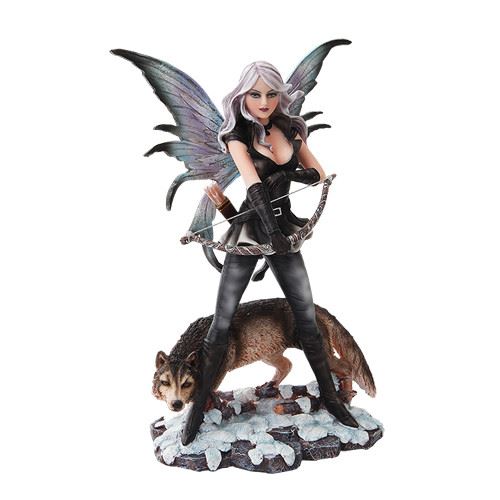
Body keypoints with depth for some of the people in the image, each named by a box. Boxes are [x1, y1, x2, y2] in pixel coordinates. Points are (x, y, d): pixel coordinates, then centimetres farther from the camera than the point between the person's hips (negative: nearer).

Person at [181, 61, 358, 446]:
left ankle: (330, 396, 21)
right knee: (223, 321, -3)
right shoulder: (237, 135, -5)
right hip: (249, 231, -3)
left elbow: (320, 175, 9)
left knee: (307, 316, 5)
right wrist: (271, 231, -33)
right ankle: (199, 405, 12)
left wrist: (289, 174, -10)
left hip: (284, 228, 3)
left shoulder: (291, 130, 6)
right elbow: (254, 185, -21)